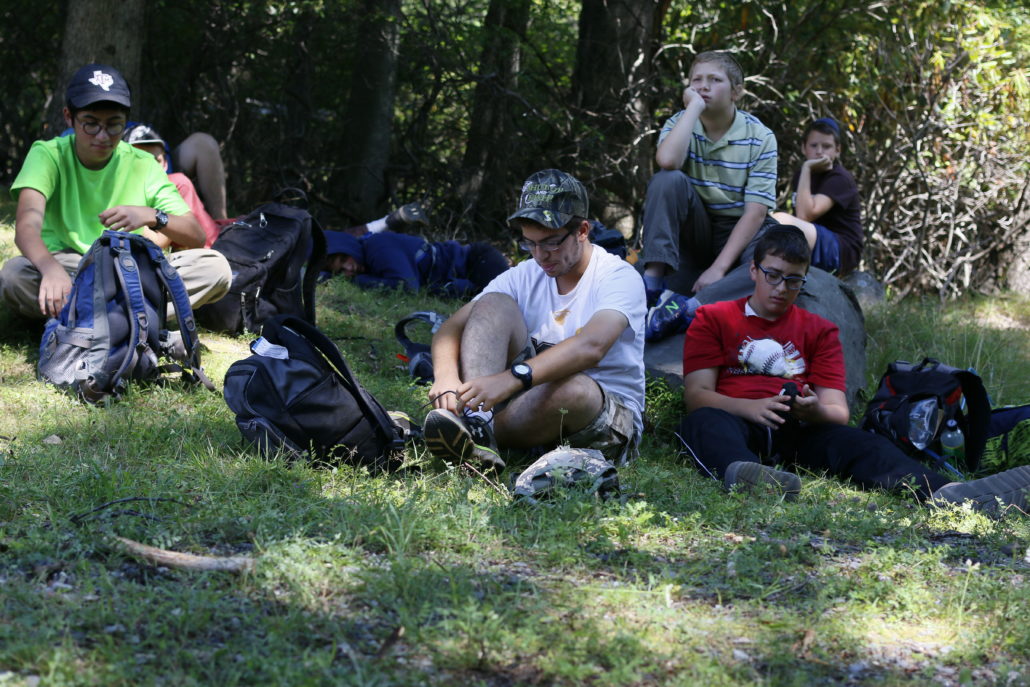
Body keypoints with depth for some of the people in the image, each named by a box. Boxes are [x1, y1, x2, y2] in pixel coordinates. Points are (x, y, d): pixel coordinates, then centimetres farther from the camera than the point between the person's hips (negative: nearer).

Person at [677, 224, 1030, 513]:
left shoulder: (819, 331, 21)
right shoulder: (713, 319, 15)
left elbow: (838, 412, 10)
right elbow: (696, 394, 2)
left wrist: (815, 411, -16)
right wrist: (751, 407, -19)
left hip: (799, 431, 2)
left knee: (861, 443, -29)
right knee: (703, 423, -38)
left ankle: (946, 492, -59)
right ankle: (741, 474, -74)